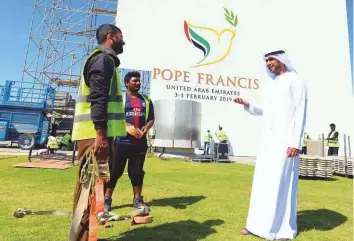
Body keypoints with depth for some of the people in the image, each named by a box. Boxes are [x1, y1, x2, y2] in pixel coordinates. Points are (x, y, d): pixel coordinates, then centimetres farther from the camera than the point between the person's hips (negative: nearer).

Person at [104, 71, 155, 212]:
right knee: (115, 171, 3)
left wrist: (147, 127, -6)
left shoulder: (146, 100, 15)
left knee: (137, 171, 11)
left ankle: (137, 199, 22)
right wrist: (126, 127, -18)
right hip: (122, 141, -3)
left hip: (140, 142, 4)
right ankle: (107, 199, 16)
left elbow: (151, 118, 15)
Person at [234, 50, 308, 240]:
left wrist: (296, 142, -17)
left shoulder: (296, 81, -2)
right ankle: (259, 224, 14)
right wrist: (247, 105, 5)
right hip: (268, 139, 7)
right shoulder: (271, 84, 19)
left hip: (286, 140, -7)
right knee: (262, 181, 5)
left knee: (282, 183, -4)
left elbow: (300, 113, -9)